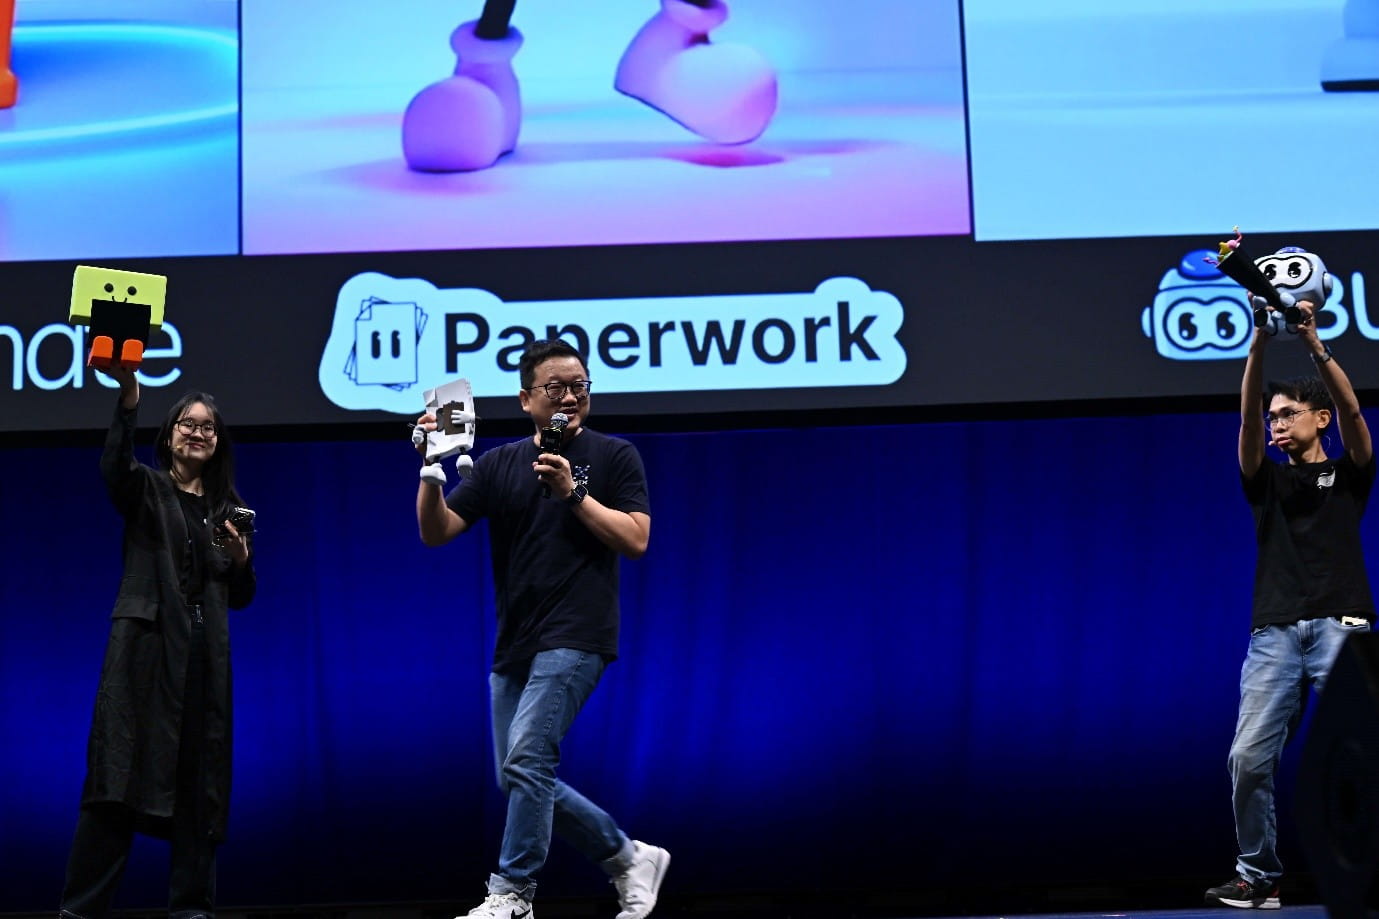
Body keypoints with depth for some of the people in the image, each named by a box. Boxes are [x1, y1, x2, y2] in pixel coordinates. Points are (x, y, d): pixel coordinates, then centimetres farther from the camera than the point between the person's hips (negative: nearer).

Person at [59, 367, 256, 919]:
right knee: (123, 773, -12)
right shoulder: (146, 489, 7)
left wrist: (242, 560, -1)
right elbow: (113, 466, -19)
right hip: (146, 643, -4)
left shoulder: (229, 508, 19)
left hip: (205, 653, 4)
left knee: (199, 780, 1)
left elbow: (241, 599, 20)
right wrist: (128, 402, -34)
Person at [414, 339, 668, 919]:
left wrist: (573, 492, -14)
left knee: (527, 759, -18)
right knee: (521, 779, 8)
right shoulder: (499, 465, 11)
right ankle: (630, 858, 21)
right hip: (514, 643, 6)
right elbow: (436, 531, 3)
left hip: (575, 637, -6)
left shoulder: (613, 456, 2)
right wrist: (431, 471, -12)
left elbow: (636, 539, -8)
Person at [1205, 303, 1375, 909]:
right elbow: (1247, 418, 3)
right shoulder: (1266, 480, 20)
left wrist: (1313, 344, -18)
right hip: (1274, 631, 3)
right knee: (1249, 758, -8)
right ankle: (1258, 877, 2)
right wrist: (1259, 345, -11)